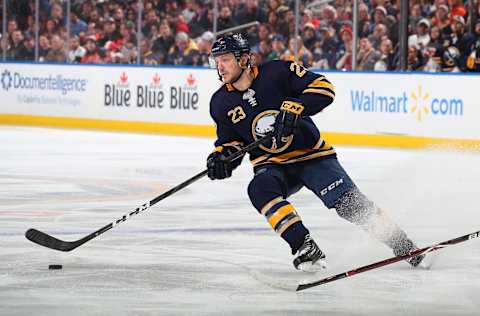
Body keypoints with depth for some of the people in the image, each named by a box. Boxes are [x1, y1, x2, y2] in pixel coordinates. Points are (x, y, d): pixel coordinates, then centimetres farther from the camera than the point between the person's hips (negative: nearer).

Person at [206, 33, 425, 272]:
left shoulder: (276, 72, -14)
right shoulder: (221, 102, -1)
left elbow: (323, 88, -17)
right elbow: (231, 140, 11)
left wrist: (292, 109, -30)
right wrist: (221, 156, -11)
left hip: (311, 154, -3)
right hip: (272, 166, 3)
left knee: (348, 203, -15)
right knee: (259, 189, -31)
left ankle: (403, 246, 1)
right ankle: (305, 248, -30)